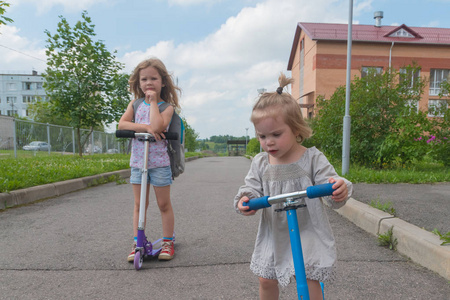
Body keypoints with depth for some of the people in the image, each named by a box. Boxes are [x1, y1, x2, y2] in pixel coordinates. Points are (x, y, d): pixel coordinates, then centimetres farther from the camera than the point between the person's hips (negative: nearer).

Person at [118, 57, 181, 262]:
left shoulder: (167, 106, -4)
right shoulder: (135, 103, 8)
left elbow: (158, 126, -23)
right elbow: (122, 124, -5)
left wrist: (153, 101, -13)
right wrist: (144, 127, -19)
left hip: (159, 162, -3)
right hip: (137, 161, 4)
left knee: (164, 204, 6)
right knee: (139, 204, 11)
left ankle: (168, 242, 20)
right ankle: (137, 243, 22)